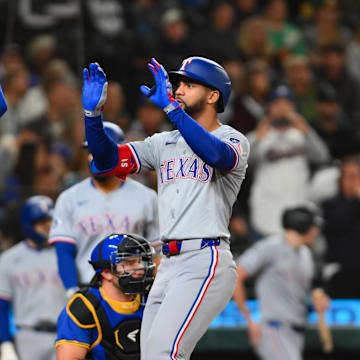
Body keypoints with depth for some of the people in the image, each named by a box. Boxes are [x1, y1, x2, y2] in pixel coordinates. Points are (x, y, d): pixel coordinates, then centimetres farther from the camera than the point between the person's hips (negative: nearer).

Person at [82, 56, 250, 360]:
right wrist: (93, 113, -4)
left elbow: (218, 155, -24)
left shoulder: (232, 139, 1)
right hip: (169, 266, 7)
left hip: (205, 263, -7)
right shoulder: (164, 143, 20)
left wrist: (170, 107, -28)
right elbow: (108, 160, 11)